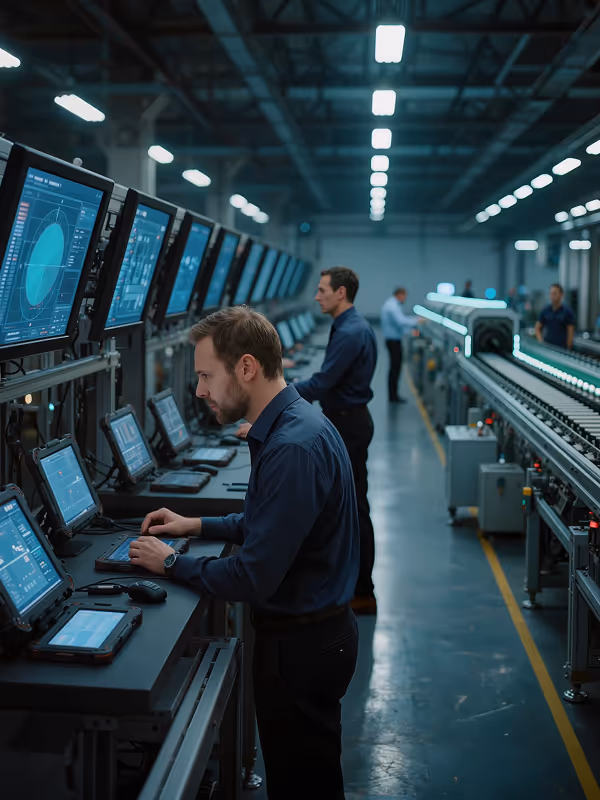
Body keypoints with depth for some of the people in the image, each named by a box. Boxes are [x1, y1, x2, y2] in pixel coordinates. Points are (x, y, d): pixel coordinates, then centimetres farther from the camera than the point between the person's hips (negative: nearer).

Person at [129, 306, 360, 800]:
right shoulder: (292, 423, 4)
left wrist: (171, 564, -13)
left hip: (300, 644, -9)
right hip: (313, 629, 9)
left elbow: (253, 579, -28)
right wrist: (197, 526, 14)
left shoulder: (293, 448, -29)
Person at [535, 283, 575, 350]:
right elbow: (537, 328, 12)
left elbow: (570, 333, -4)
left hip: (562, 348, -3)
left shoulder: (567, 311, -4)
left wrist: (568, 350, -8)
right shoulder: (545, 310, 6)